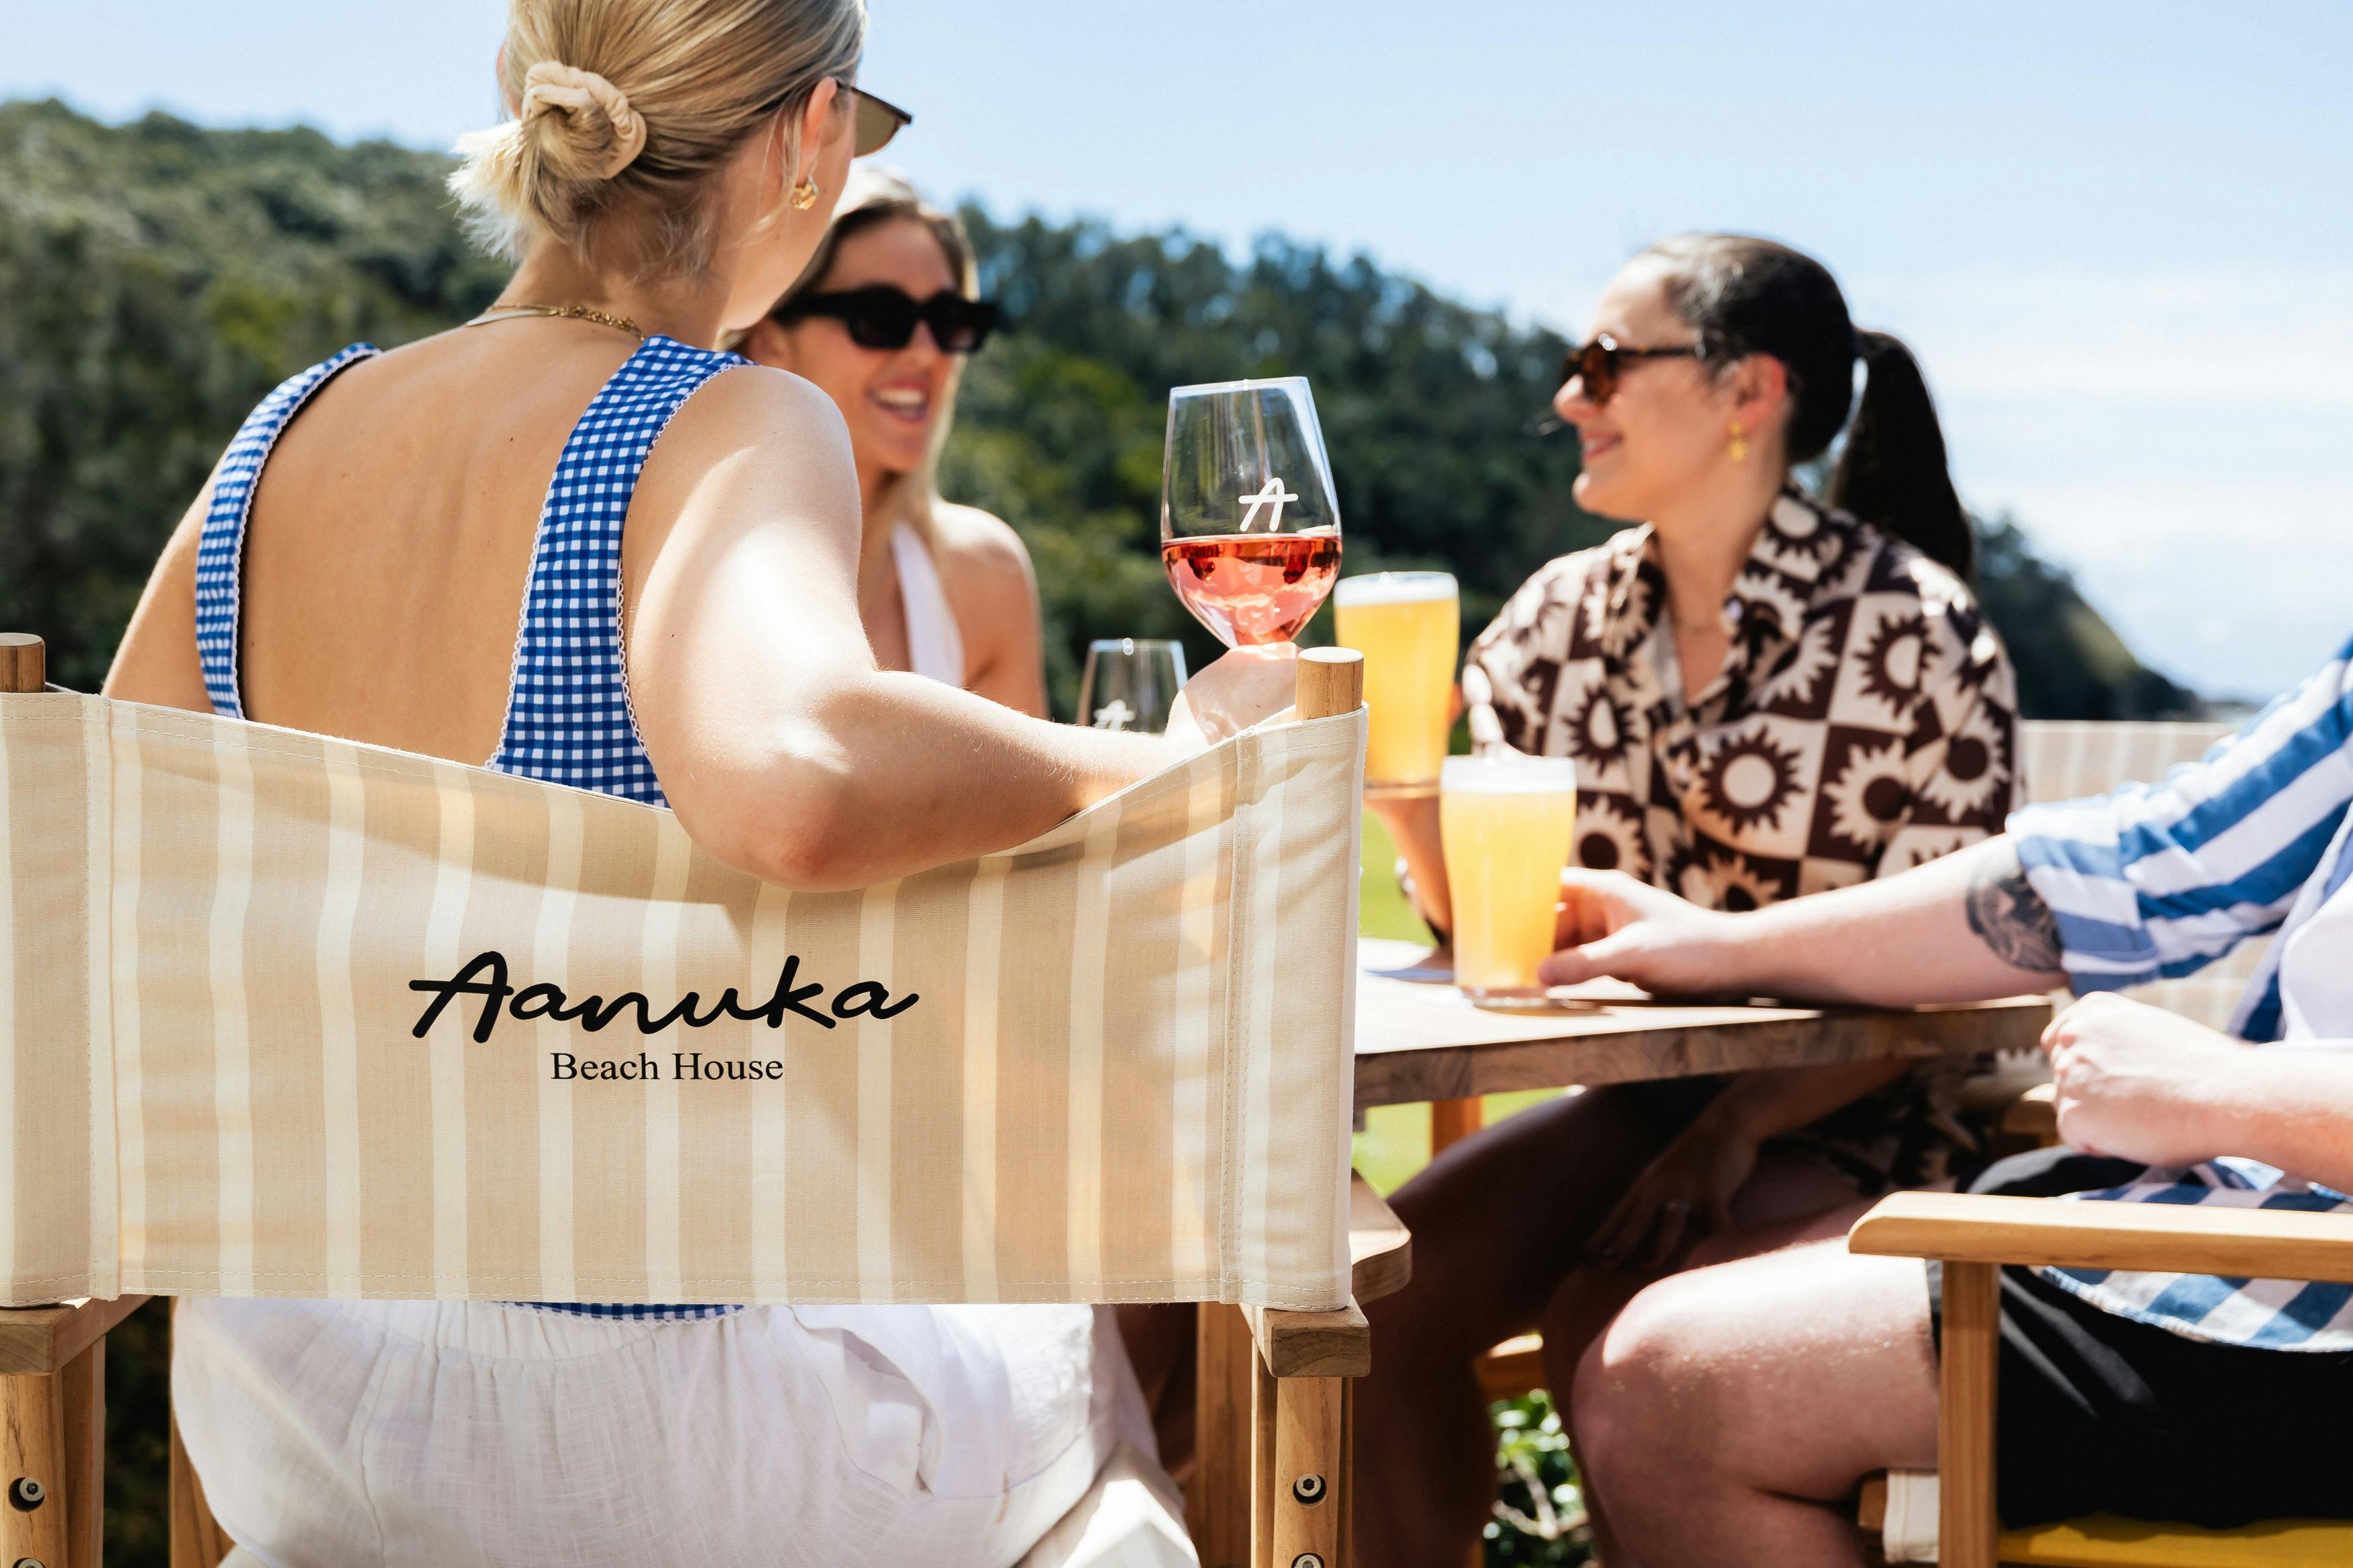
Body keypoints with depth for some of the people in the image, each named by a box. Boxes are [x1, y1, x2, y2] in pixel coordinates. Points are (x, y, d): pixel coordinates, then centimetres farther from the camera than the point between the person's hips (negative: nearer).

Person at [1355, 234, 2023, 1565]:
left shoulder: (1916, 632, -13)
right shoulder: (1570, 615, 4)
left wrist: (1737, 1129, -23)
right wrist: (1409, 798, -15)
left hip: (1855, 1126, -5)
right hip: (1642, 1101, 6)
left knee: (1610, 1330, -29)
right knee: (1383, 1288, -17)